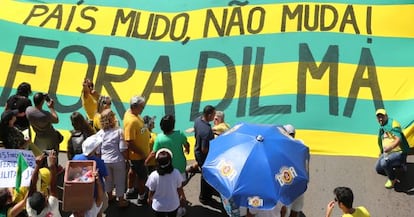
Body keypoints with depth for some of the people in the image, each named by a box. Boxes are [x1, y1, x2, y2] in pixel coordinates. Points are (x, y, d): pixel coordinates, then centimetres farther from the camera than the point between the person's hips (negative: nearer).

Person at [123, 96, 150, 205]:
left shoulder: (132, 113, -7)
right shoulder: (131, 121, -35)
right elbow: (130, 143, -32)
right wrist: (142, 153, -22)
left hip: (141, 152, 9)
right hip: (137, 155, -9)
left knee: (133, 171, 27)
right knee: (142, 176, 11)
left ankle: (130, 191, 49)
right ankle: (142, 198, 32)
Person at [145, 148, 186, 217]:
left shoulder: (154, 176, -25)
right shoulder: (176, 173, -22)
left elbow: (151, 191, -10)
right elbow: (179, 188, -8)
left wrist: (149, 198, 12)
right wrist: (182, 196, 14)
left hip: (159, 206, 0)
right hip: (173, 205, 1)